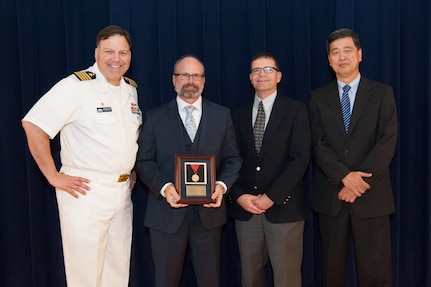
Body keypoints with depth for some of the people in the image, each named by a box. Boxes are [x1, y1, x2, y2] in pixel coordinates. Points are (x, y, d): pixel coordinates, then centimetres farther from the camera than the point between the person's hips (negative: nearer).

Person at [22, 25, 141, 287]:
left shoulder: (131, 89, 9)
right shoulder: (77, 86, -13)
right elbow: (33, 126, -18)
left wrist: (133, 170, 12)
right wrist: (54, 177, -16)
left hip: (123, 192, 7)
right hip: (86, 192, -6)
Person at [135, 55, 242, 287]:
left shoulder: (222, 115, 8)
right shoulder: (154, 118, 4)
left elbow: (233, 159, 6)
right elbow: (144, 162, 0)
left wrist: (222, 185, -12)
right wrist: (164, 187, -17)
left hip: (208, 212, 1)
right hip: (167, 213, -1)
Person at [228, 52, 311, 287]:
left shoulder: (295, 110, 1)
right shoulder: (239, 113, 11)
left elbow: (300, 158, -8)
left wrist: (271, 197, -13)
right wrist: (238, 195, -7)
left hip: (283, 206, -3)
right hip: (244, 207, 3)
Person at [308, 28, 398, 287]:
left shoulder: (382, 93, 4)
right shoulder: (318, 97, 8)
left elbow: (388, 141, -6)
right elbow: (317, 144, -2)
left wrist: (360, 181, -15)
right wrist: (344, 176, -16)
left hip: (372, 196, -1)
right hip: (331, 196, 2)